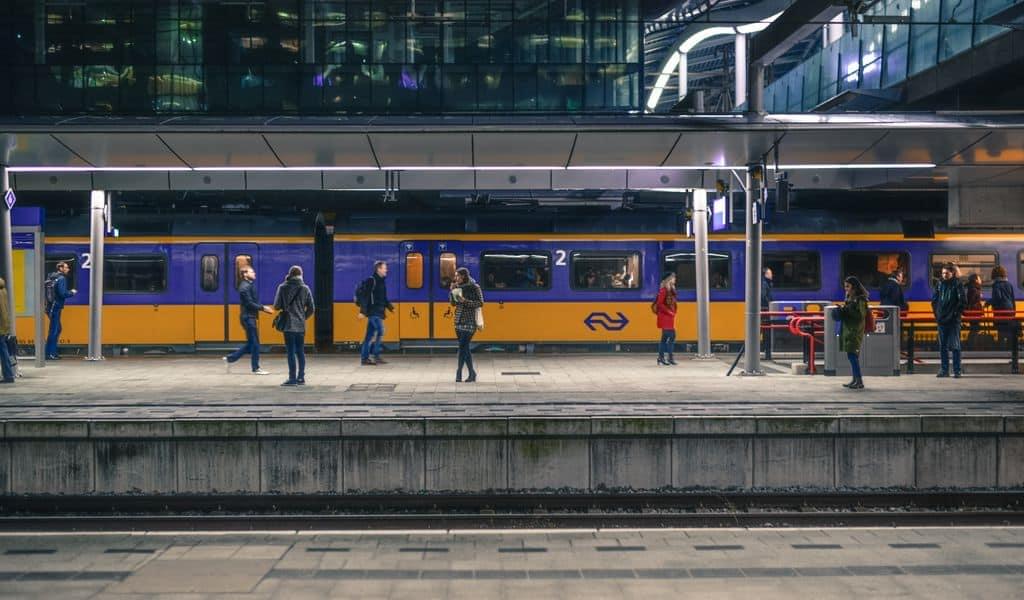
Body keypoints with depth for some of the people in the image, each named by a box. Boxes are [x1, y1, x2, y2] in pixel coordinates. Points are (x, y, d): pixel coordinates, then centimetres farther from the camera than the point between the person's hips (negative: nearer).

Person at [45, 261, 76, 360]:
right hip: (56, 308, -9)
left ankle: (53, 352, 21)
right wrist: (72, 292, -4)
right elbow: (63, 293, -21)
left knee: (57, 329, 17)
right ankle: (50, 354, -2)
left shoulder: (52, 277, 14)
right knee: (54, 330, -5)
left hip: (51, 307, 9)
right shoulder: (61, 279, -13)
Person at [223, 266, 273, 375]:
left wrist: (264, 309, 8)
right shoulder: (245, 287, -14)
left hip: (250, 317, 10)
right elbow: (249, 303, -21)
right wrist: (263, 308, -21)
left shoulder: (250, 286, 16)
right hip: (248, 317, -10)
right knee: (254, 343, -4)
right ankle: (256, 368, 3)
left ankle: (230, 358, 21)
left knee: (251, 343, 14)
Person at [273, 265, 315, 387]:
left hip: (289, 325, -3)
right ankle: (301, 377, 15)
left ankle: (292, 378, -3)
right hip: (301, 326, 3)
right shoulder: (305, 288, 2)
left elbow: (276, 306, -3)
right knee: (300, 352, 12)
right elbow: (310, 309, 3)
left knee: (291, 352, -2)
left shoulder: (283, 288, -5)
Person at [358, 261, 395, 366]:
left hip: (379, 312, 9)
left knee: (370, 335, 8)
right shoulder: (371, 281, -10)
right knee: (380, 331, -16)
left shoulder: (381, 281, 17)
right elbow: (366, 297, -15)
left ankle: (364, 358, 10)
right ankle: (376, 356, -13)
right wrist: (362, 311, -19)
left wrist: (390, 307, 18)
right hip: (373, 311, -9)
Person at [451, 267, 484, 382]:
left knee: (463, 346, -12)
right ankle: (472, 373, 15)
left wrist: (465, 301, -18)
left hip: (469, 321, -6)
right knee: (465, 347, 8)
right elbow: (453, 303, 12)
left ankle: (459, 372, -8)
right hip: (459, 321, 6)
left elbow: (480, 303, -9)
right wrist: (452, 291, -2)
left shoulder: (474, 287, -7)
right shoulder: (458, 287, 10)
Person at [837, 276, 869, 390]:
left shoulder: (860, 299, -10)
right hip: (847, 329, 9)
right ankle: (855, 380, 16)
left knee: (852, 355, -12)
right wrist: (842, 310, 3)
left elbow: (861, 315, -17)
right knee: (852, 356, 10)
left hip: (855, 331, -9)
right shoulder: (849, 298, 14)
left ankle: (859, 381, -11)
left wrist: (846, 309, -18)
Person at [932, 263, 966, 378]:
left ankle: (957, 370, 2)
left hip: (953, 321, -5)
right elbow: (934, 300, 17)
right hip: (941, 320, 5)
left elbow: (963, 301, -6)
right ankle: (944, 370, 13)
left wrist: (956, 312, -9)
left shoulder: (957, 284, -3)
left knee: (954, 346, -3)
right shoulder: (940, 284, 9)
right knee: (942, 346, 7)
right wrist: (936, 312, 8)